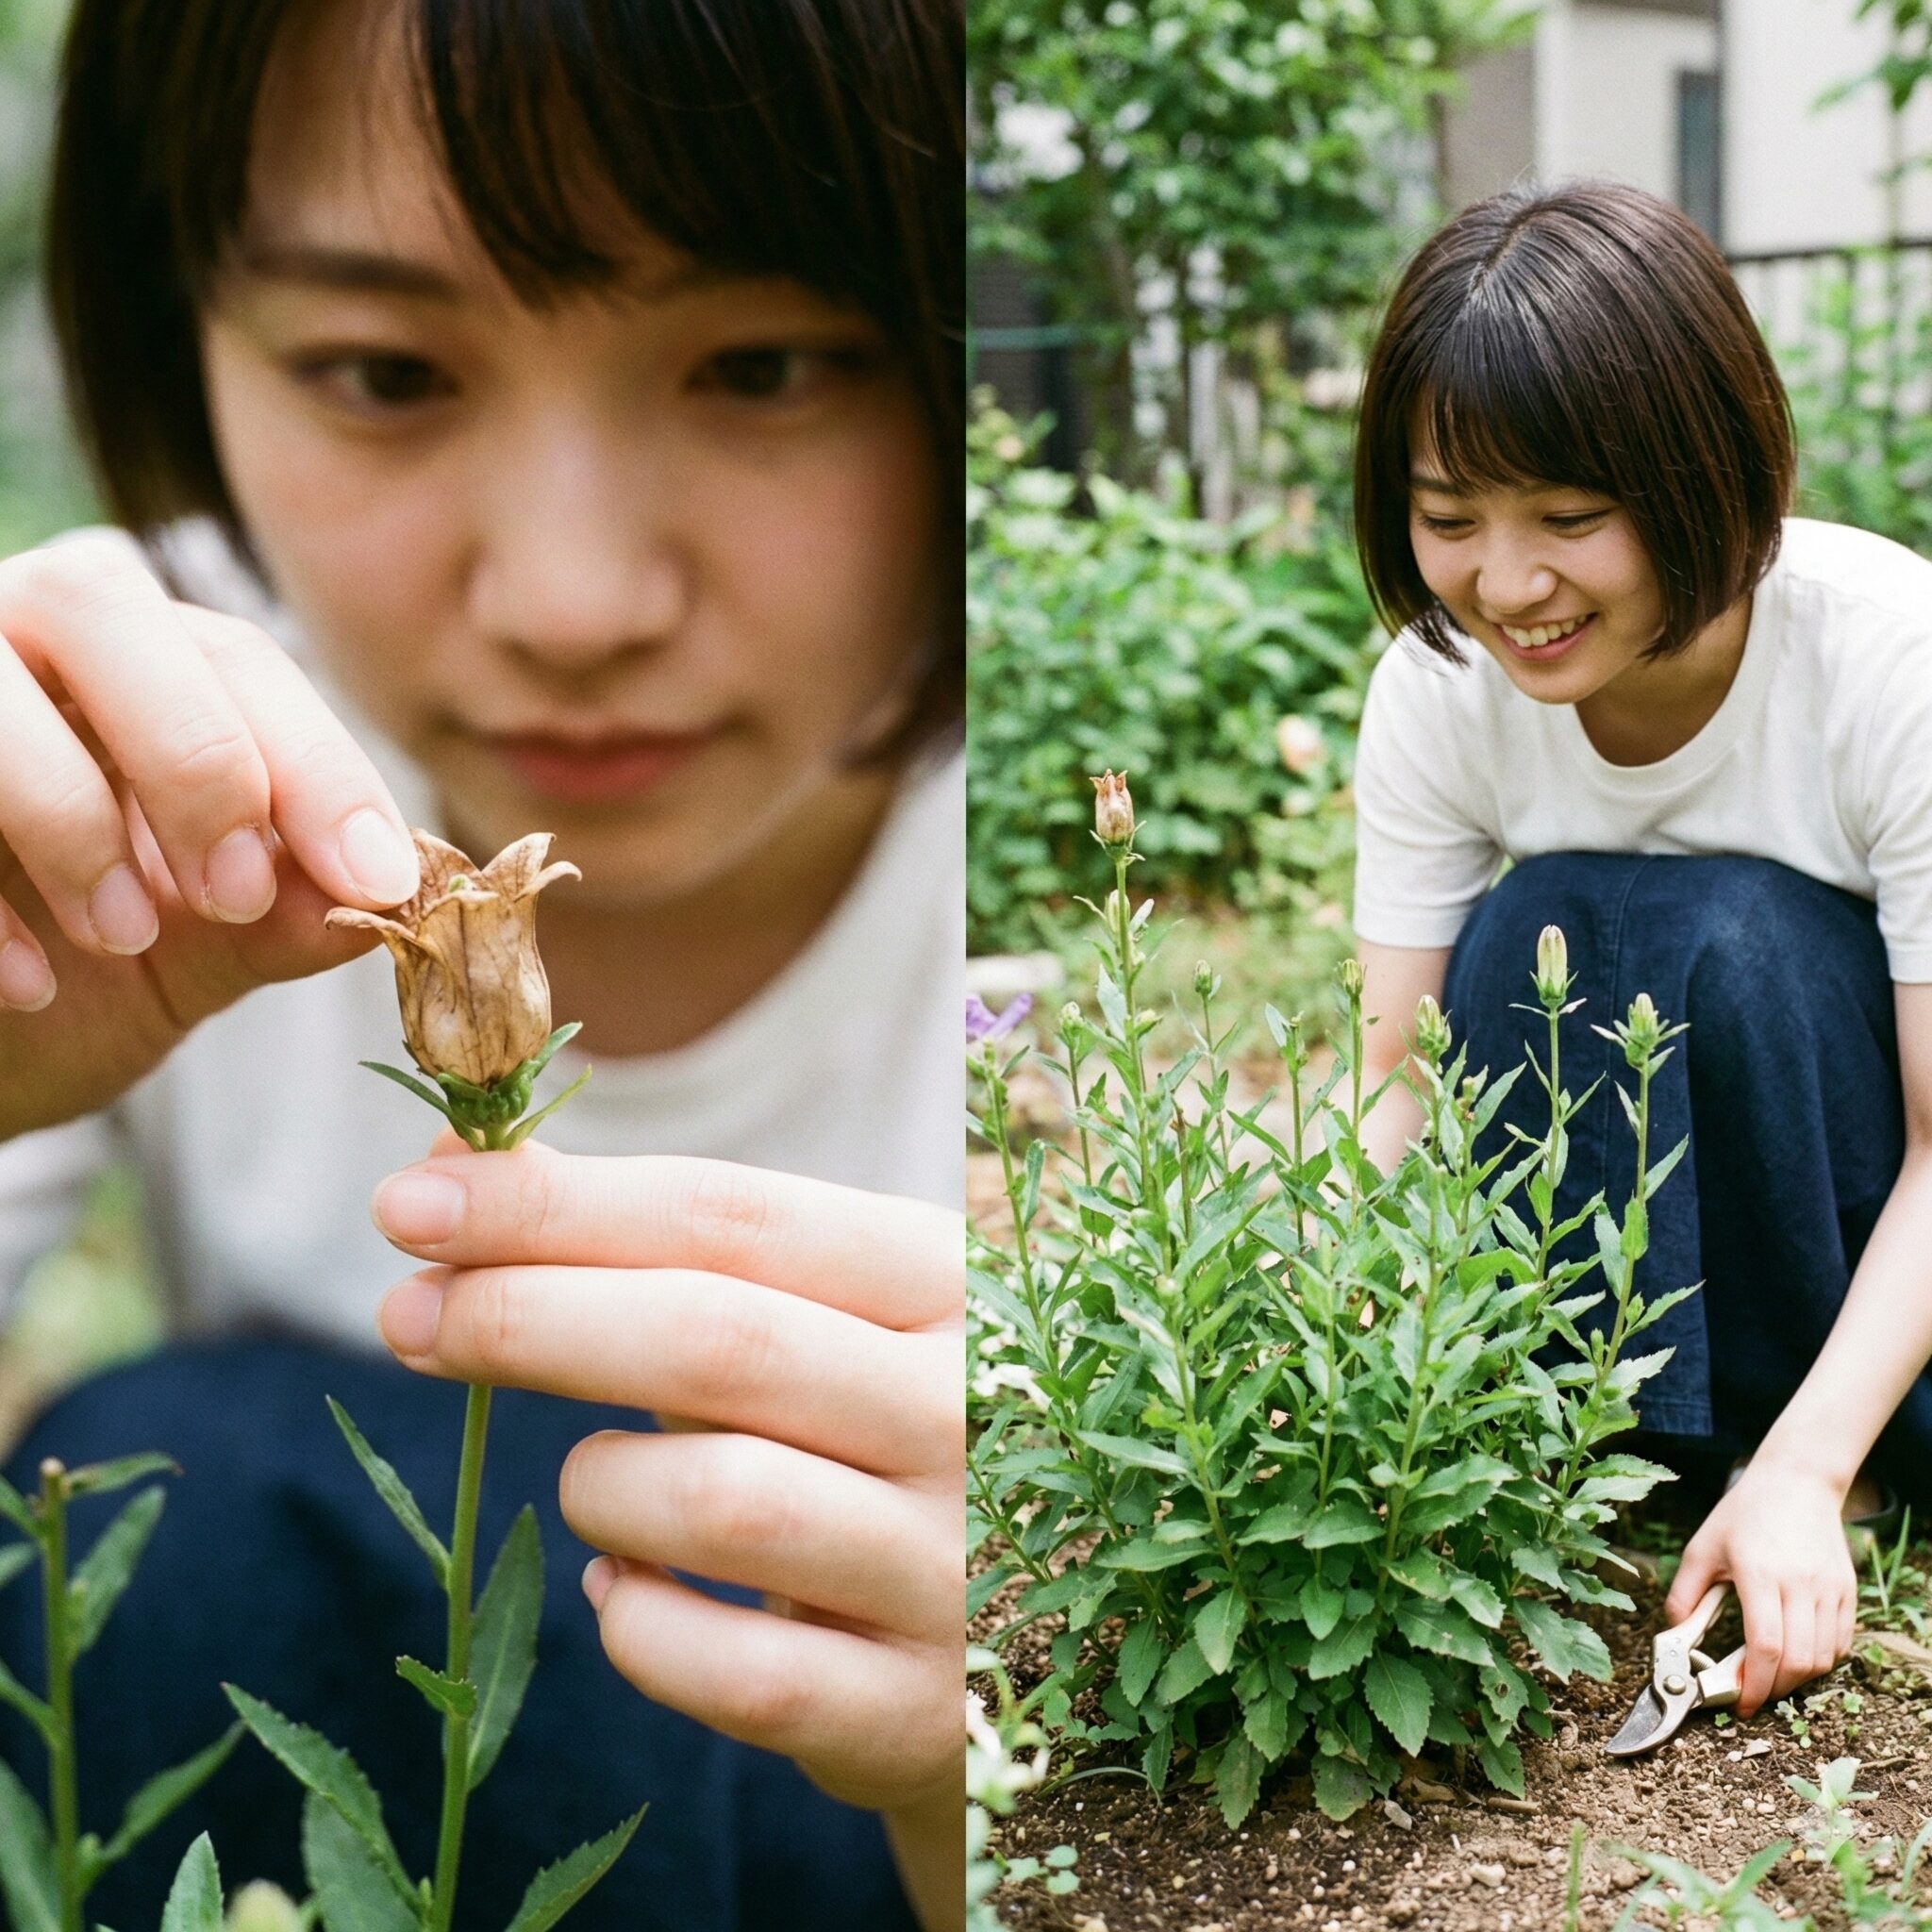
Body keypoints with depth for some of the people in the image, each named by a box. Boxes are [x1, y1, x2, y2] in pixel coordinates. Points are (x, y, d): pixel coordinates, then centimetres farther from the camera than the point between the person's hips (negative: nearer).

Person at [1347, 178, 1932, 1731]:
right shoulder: (1437, 686, -17)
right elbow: (1403, 1073, -16)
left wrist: (1802, 1470, -36)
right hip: (1623, 1196, 3)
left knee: (1732, 941, -32)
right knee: (1531, 939, -27)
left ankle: (1808, 1455, -14)